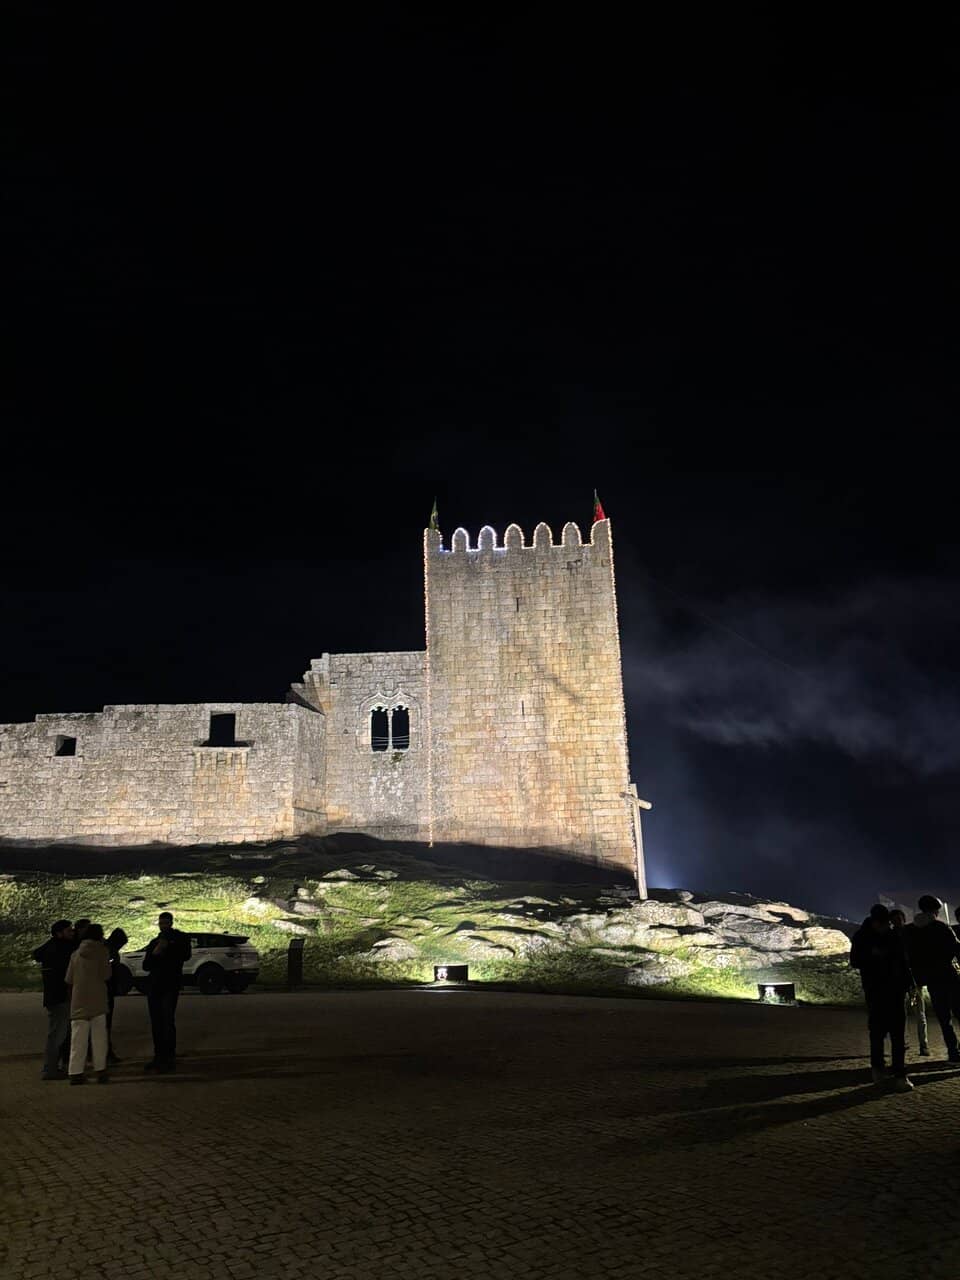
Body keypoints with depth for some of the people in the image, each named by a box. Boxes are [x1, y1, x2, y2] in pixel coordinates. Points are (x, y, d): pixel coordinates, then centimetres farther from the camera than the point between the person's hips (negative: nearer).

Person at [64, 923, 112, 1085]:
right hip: (97, 1002, -3)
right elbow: (105, 975, -5)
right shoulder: (102, 951, -3)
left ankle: (75, 1073, -2)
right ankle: (100, 1071, 4)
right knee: (99, 1038, 6)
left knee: (78, 1039, 2)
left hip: (78, 1003, 3)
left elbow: (69, 981, 8)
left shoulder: (76, 954, 8)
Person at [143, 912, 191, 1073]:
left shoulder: (179, 939, 2)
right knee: (156, 1023, 7)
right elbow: (146, 966, 10)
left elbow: (185, 956, -16)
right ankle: (158, 1057, 15)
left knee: (168, 1021, -12)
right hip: (154, 986, 5)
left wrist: (167, 948, -16)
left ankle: (170, 1058, -11)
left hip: (171, 986, -5)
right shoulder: (154, 942, 16)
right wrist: (155, 952, -7)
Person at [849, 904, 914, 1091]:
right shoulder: (861, 937, -2)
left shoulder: (894, 936, 5)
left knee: (897, 1033, -3)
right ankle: (877, 1068, 18)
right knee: (878, 1030, 1)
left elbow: (904, 961, 11)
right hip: (875, 990, -2)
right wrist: (871, 955, -18)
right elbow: (855, 961, -2)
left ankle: (900, 1075, -5)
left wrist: (909, 984, 5)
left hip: (895, 989, 2)